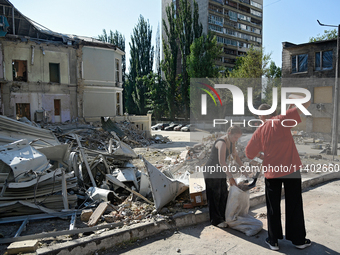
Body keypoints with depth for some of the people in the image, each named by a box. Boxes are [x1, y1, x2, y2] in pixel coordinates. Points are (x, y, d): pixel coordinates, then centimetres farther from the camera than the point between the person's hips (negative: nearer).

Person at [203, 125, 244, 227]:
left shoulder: (231, 142, 1)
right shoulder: (221, 143, -27)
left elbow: (235, 156, 13)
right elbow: (222, 162, -34)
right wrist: (231, 177, -33)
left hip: (221, 171, 9)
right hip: (212, 172, -9)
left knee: (223, 194, 15)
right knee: (214, 196, 2)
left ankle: (223, 216, 30)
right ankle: (216, 220, 14)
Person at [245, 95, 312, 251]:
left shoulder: (259, 131, 1)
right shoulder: (283, 120, -8)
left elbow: (249, 154, 5)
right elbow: (306, 103, -9)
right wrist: (292, 96, 7)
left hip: (271, 172, 1)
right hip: (291, 169, -1)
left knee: (273, 207, 14)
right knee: (294, 205, 12)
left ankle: (273, 240, 23)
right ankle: (299, 240, 27)